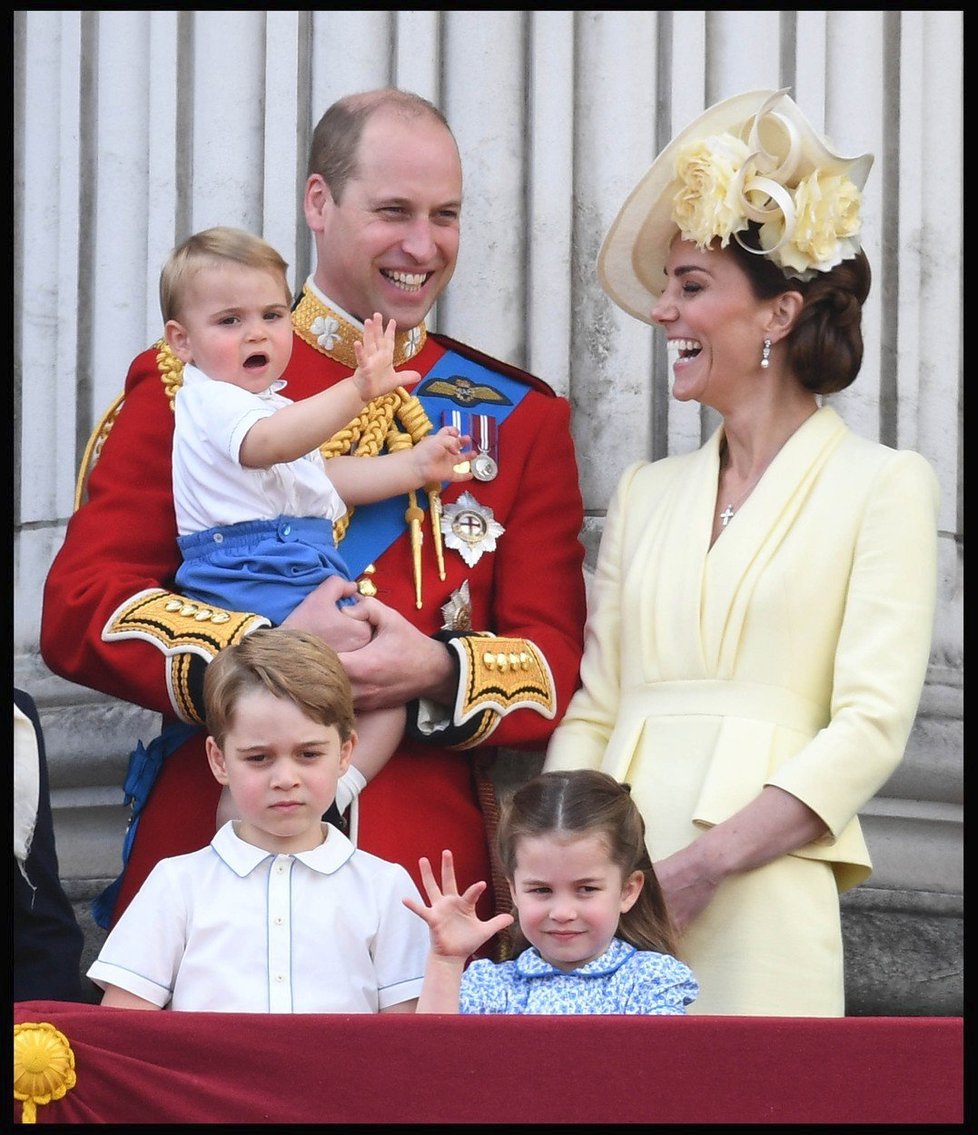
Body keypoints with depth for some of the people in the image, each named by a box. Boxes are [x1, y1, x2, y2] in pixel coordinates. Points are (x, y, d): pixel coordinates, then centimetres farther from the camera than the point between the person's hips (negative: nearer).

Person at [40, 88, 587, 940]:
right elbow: (78, 612, -1)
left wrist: (438, 672, -15)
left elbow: (558, 668, 6)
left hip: (431, 867, 1)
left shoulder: (519, 419, 13)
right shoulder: (194, 384, 7)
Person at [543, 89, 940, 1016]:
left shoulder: (883, 485, 2)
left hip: (759, 900, -4)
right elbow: (591, 710, 14)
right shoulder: (644, 493, 18)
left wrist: (700, 865, -16)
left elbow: (873, 726, -7)